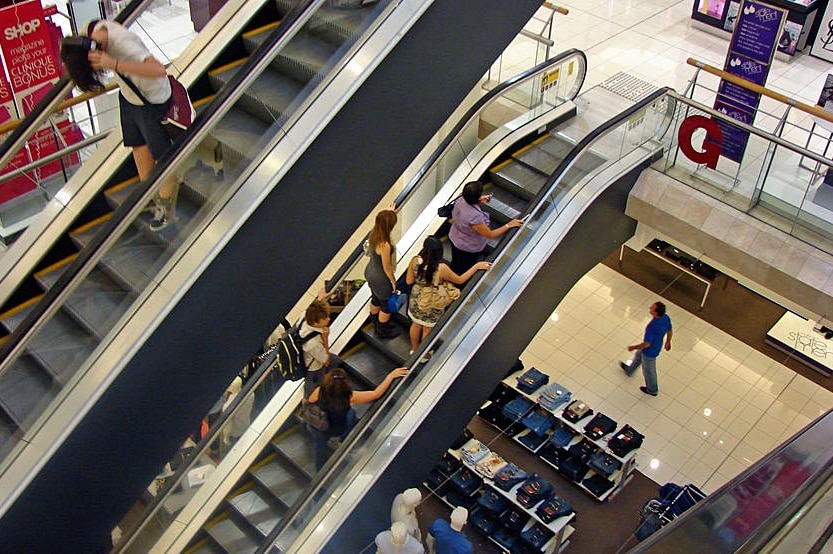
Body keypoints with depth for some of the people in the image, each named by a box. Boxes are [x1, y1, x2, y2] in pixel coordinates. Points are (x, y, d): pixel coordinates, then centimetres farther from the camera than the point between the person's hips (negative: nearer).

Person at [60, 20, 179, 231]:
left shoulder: (123, 44, -38)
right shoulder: (95, 29, -15)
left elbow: (158, 70, -50)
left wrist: (114, 64, -52)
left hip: (153, 101, -8)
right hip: (129, 97, 8)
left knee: (161, 155, 8)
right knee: (138, 146, 21)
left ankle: (166, 206, 28)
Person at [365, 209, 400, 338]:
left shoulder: (373, 234, -13)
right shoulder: (385, 245, -37)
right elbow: (387, 268, -26)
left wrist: (391, 213, 22)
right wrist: (393, 281, -7)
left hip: (370, 272, 8)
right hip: (380, 279, -8)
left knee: (376, 300, 31)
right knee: (387, 305, 19)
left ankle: (377, 324, 55)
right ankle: (383, 331, 40)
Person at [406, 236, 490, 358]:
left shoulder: (415, 261, -24)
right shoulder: (441, 268, -33)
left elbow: (409, 281, -9)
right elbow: (459, 280, -16)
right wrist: (476, 266, -10)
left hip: (416, 300, 3)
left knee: (416, 325, 30)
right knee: (428, 330, 24)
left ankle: (414, 349, 54)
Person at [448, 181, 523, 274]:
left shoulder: (460, 200, -22)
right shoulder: (475, 217, -44)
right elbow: (490, 234, -31)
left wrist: (479, 200, 0)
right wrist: (509, 225, -25)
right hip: (469, 249, -7)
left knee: (455, 264, 33)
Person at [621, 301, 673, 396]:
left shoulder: (652, 326, -43)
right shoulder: (666, 317, -20)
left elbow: (646, 344, -32)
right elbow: (670, 332, -1)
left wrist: (633, 347, -16)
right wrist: (668, 342, 19)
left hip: (650, 351, -7)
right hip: (657, 346, 8)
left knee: (648, 371, 21)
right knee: (638, 356, 33)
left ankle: (652, 390, 46)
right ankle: (629, 370, 61)